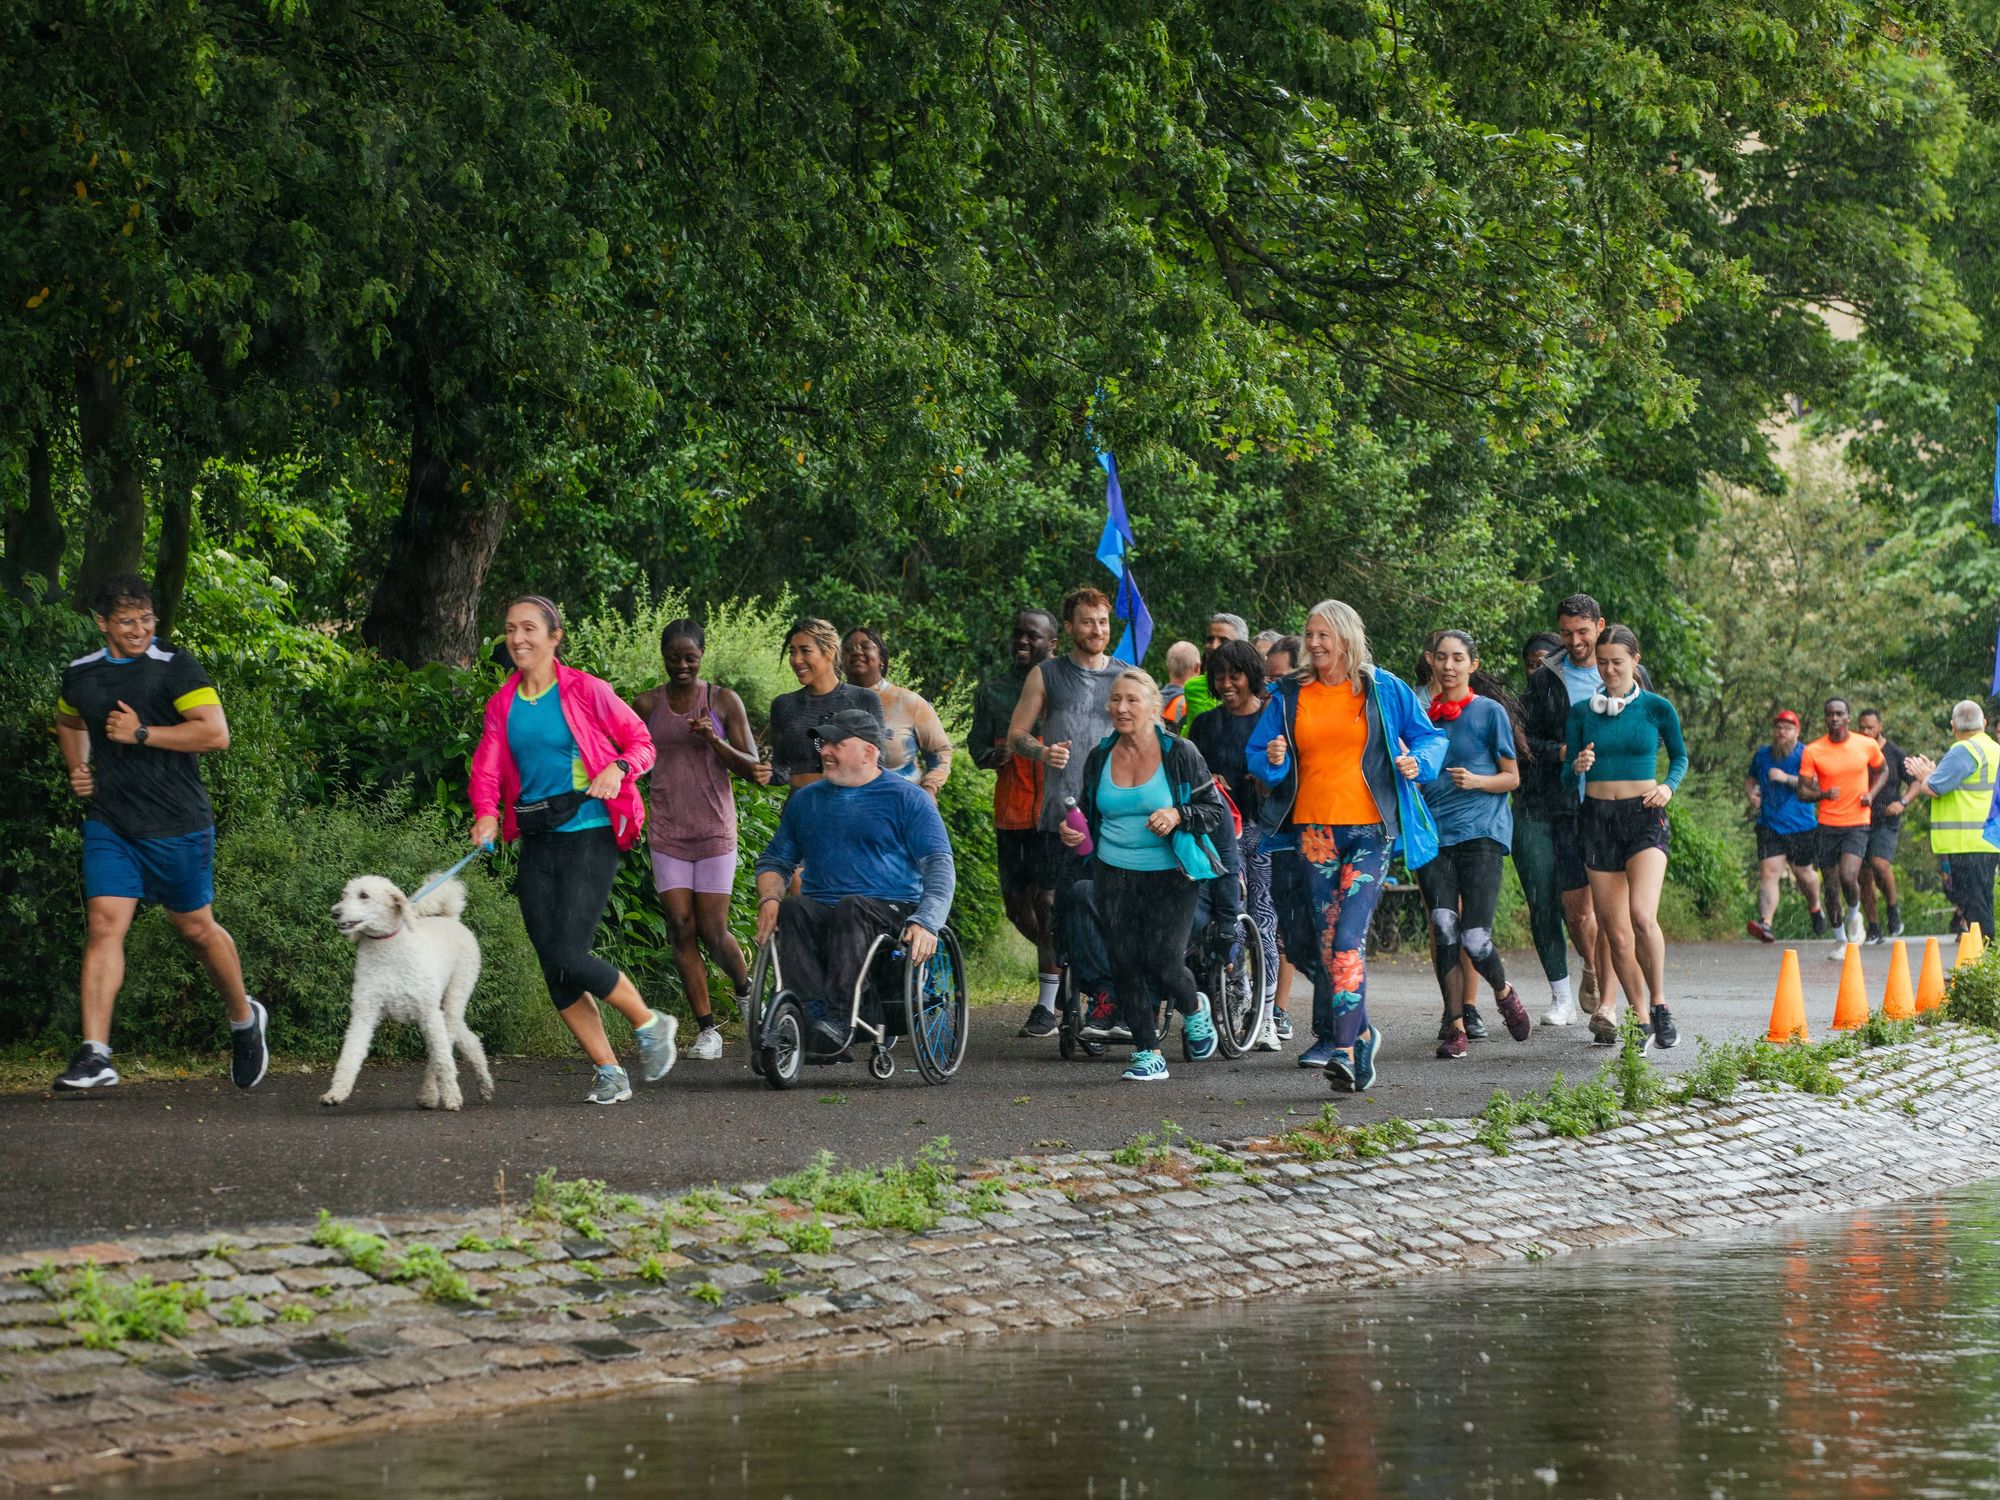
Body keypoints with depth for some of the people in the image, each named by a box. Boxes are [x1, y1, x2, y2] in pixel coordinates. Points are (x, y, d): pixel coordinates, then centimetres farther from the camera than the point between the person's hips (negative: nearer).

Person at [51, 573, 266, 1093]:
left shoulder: (175, 669, -8)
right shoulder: (80, 675, 9)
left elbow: (216, 733, -18)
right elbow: (68, 722, 32)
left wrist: (141, 733, -17)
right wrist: (78, 768, 13)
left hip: (177, 825, -4)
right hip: (108, 824, 4)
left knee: (195, 928, 10)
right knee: (103, 924, -11)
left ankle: (244, 1017, 37)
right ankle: (94, 1056, -16)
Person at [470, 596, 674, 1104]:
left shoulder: (586, 691, -4)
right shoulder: (502, 705, 10)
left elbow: (641, 742, 3)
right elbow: (487, 769, 1)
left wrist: (618, 768, -19)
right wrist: (487, 814, -19)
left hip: (589, 837, -6)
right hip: (536, 843, 6)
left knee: (569, 956, -15)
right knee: (554, 968, 1)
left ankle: (650, 1024, 8)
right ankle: (608, 1073, 10)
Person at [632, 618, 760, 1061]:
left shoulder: (724, 702, 0)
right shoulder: (647, 705, 5)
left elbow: (751, 769, 0)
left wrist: (715, 741, -16)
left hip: (713, 831, -2)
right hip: (666, 833, 2)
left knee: (713, 932, -5)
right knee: (682, 930, -4)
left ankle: (745, 991, 26)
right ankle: (707, 1029, 2)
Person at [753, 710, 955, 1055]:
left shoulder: (907, 798, 6)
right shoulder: (805, 800, 21)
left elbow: (940, 867, -2)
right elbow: (775, 859, 28)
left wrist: (926, 922, -20)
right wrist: (769, 899, 4)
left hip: (890, 911, -4)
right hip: (821, 912, 4)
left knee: (851, 907, -37)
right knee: (791, 908, -29)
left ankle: (838, 1015, -45)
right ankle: (812, 1011, -44)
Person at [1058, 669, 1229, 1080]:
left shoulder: (1180, 754, -5)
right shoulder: (1099, 758, 7)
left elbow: (1217, 809, -3)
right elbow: (1089, 815, 21)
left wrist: (1177, 816, -20)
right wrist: (1071, 834, -1)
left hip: (1169, 876, -4)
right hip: (1113, 875, 4)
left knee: (1163, 962, -11)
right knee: (1124, 965, -2)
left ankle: (1194, 1009, 23)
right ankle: (1148, 1053, 9)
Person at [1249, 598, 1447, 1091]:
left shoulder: (1383, 689, 3)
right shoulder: (1291, 695, 9)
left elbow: (1429, 736, 13)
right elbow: (1257, 752, 14)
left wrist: (1418, 761, -8)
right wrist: (1272, 761, -9)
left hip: (1369, 830, -4)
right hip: (1312, 828, 4)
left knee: (1347, 936, -16)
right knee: (1325, 939, 5)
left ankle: (1344, 1046, -19)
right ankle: (1360, 1035, 23)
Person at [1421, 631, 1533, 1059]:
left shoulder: (1490, 712, 4)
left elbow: (1512, 777, 5)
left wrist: (1476, 781, -13)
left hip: (1480, 831, -3)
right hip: (1432, 831, 3)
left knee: (1475, 939, -11)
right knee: (1443, 928, -11)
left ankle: (1503, 992, 20)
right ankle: (1455, 1026, -3)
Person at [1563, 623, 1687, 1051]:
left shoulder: (1656, 708, 1)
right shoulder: (1582, 712, 7)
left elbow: (1680, 756, 16)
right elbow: (1567, 783, 9)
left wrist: (1669, 786, -4)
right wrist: (1576, 767, -13)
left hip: (1644, 816, -3)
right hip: (1597, 819, 3)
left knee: (1642, 916, -22)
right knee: (1616, 932, 1)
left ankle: (1659, 1004, -3)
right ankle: (1641, 1021, 12)